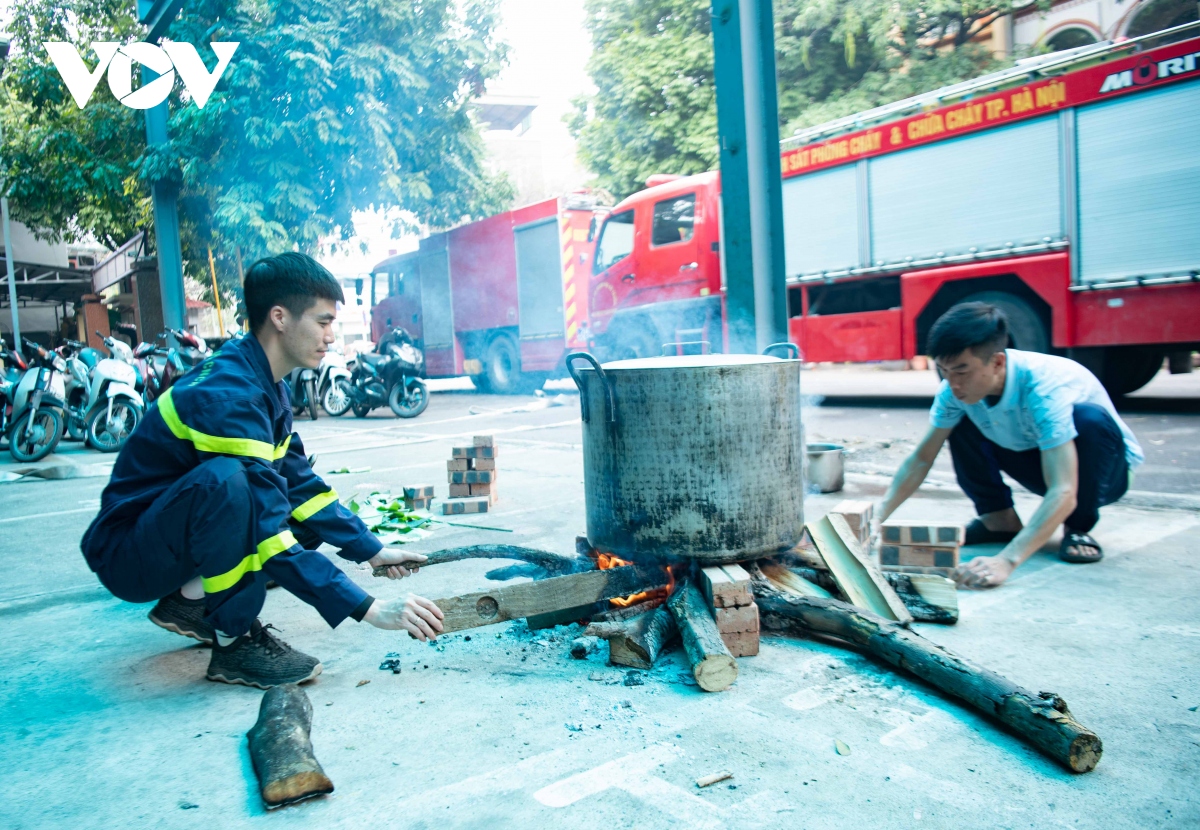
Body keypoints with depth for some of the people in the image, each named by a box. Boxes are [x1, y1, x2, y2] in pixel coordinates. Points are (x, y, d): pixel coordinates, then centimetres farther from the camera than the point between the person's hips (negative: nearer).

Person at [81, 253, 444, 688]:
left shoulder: (265, 387, 3)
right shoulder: (227, 395, -26)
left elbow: (300, 483, 9)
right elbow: (266, 533, -31)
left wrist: (372, 550, 3)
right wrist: (366, 608, -31)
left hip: (173, 539, 9)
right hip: (128, 559, -9)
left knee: (316, 516, 4)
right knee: (224, 481, -36)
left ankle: (192, 601, 5)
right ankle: (234, 639, -19)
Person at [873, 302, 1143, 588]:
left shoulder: (1044, 387, -37)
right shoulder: (956, 388, -20)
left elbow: (1063, 493, -44)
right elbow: (921, 460, -12)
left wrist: (1006, 561, -55)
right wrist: (876, 520, -24)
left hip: (1103, 468, -5)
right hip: (1037, 459, 5)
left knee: (1088, 418, -35)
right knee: (960, 421, -13)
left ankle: (1079, 528, -11)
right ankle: (999, 519, 4)